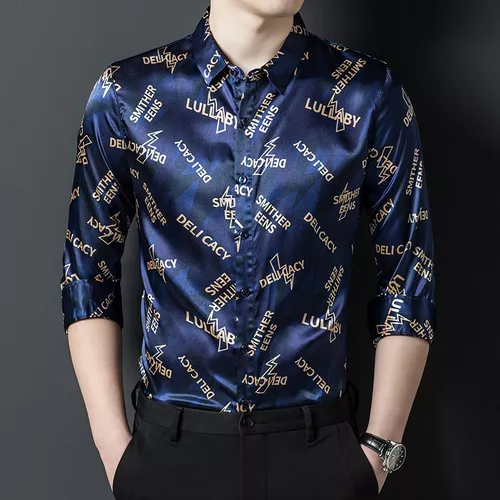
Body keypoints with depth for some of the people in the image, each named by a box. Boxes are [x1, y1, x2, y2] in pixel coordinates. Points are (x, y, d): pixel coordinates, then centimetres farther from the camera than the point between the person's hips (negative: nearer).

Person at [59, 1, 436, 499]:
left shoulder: (371, 93, -5)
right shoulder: (126, 93, -3)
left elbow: (408, 277, 0)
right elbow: (88, 272, 2)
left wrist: (380, 448, -3)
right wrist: (113, 445, -3)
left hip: (318, 444, 0)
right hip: (169, 442, 1)